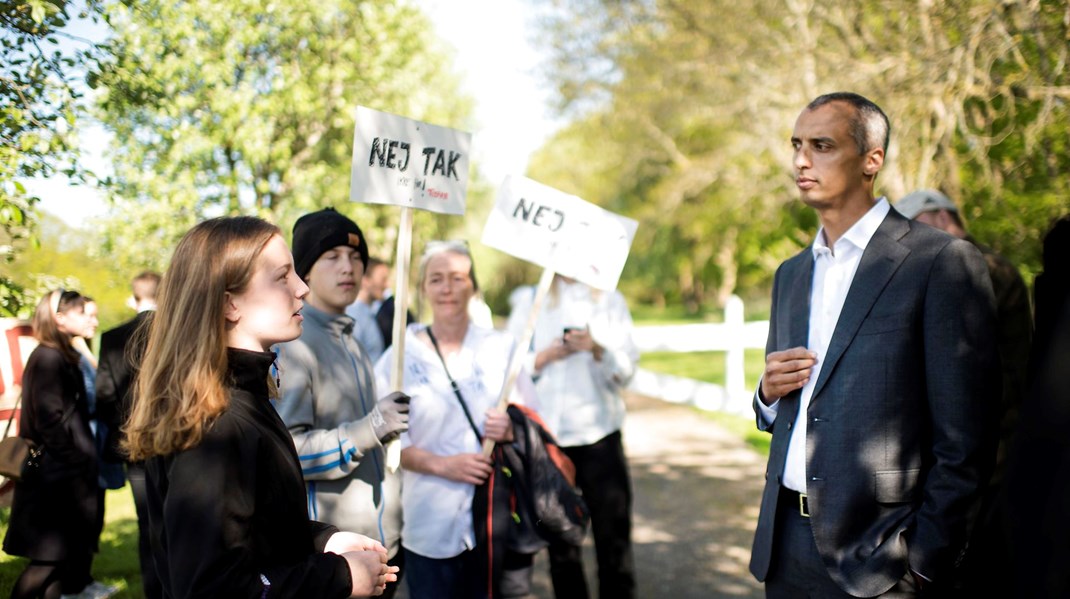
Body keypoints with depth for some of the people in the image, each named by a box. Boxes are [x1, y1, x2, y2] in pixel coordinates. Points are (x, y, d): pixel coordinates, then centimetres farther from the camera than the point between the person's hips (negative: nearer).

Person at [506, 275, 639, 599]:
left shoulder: (610, 301, 8)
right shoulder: (529, 300, 9)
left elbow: (625, 372, 0)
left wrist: (597, 349, -18)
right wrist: (545, 357, -14)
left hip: (599, 435, 0)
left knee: (613, 539, -4)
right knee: (560, 541, 7)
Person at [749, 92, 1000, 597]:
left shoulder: (943, 262, -9)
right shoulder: (790, 274, 12)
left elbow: (965, 442, -12)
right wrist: (768, 394, -2)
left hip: (876, 553, -6)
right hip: (784, 543, 6)